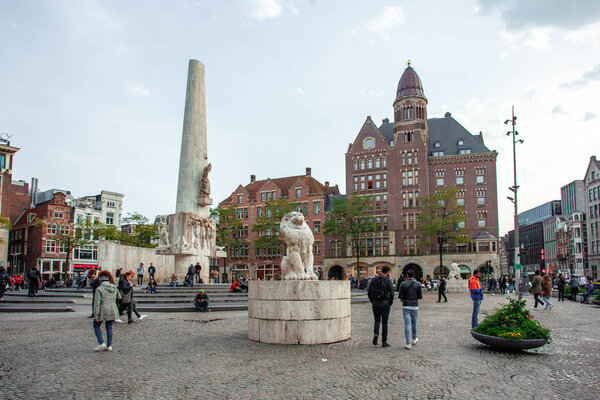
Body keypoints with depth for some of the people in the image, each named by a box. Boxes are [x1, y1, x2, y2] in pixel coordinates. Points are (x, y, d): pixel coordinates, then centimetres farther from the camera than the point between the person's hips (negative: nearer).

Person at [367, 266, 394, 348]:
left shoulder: (374, 279, 3)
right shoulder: (388, 280, -7)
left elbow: (369, 291, 2)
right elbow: (391, 293, -13)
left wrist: (372, 301, 11)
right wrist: (390, 303, 2)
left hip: (375, 303, 3)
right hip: (385, 303, -3)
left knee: (377, 320, 20)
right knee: (384, 323, 7)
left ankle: (375, 334, -4)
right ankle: (384, 342, 11)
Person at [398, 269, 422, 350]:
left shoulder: (403, 284, -4)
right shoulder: (418, 284, -2)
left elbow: (400, 296, -7)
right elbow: (420, 297, 0)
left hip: (406, 306, -1)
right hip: (415, 306, 1)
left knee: (407, 325, -1)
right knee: (414, 324, 20)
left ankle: (408, 344, -4)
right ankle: (414, 339, 36)